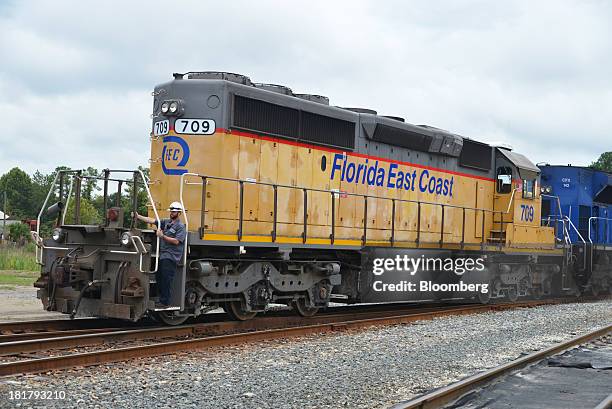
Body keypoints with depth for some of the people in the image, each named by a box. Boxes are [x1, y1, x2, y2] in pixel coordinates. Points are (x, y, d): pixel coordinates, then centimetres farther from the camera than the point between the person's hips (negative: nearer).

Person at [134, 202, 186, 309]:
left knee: (166, 281, -8)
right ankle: (161, 299, 19)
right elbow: (152, 221, 9)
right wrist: (138, 216, 0)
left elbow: (176, 241, -15)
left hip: (171, 257, -8)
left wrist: (162, 236, -17)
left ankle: (165, 302, -3)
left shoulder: (180, 226, -6)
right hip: (162, 255, 8)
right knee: (159, 278, 10)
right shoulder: (166, 222, 15)